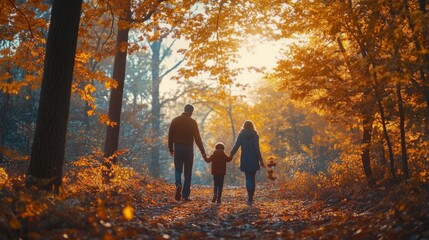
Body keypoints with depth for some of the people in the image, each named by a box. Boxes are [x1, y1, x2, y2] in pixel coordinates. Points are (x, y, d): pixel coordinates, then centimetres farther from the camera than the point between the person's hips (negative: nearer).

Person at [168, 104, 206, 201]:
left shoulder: (175, 120, 3)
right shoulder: (192, 122, -4)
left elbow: (170, 136, 5)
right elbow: (197, 138, -7)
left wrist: (170, 149, 16)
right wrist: (203, 152, -5)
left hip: (177, 148, 2)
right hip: (188, 149, -2)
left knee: (178, 170, 10)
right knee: (188, 172, 6)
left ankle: (178, 185, -20)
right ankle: (185, 195, 4)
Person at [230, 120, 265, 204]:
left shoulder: (241, 135, 1)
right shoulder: (255, 136, -4)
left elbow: (236, 147, -6)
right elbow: (257, 149, -9)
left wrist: (230, 155, 1)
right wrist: (260, 160, -6)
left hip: (245, 161, 1)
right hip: (253, 160, -1)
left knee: (248, 178, 8)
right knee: (252, 178, 9)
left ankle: (250, 197, -6)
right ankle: (250, 197, 3)